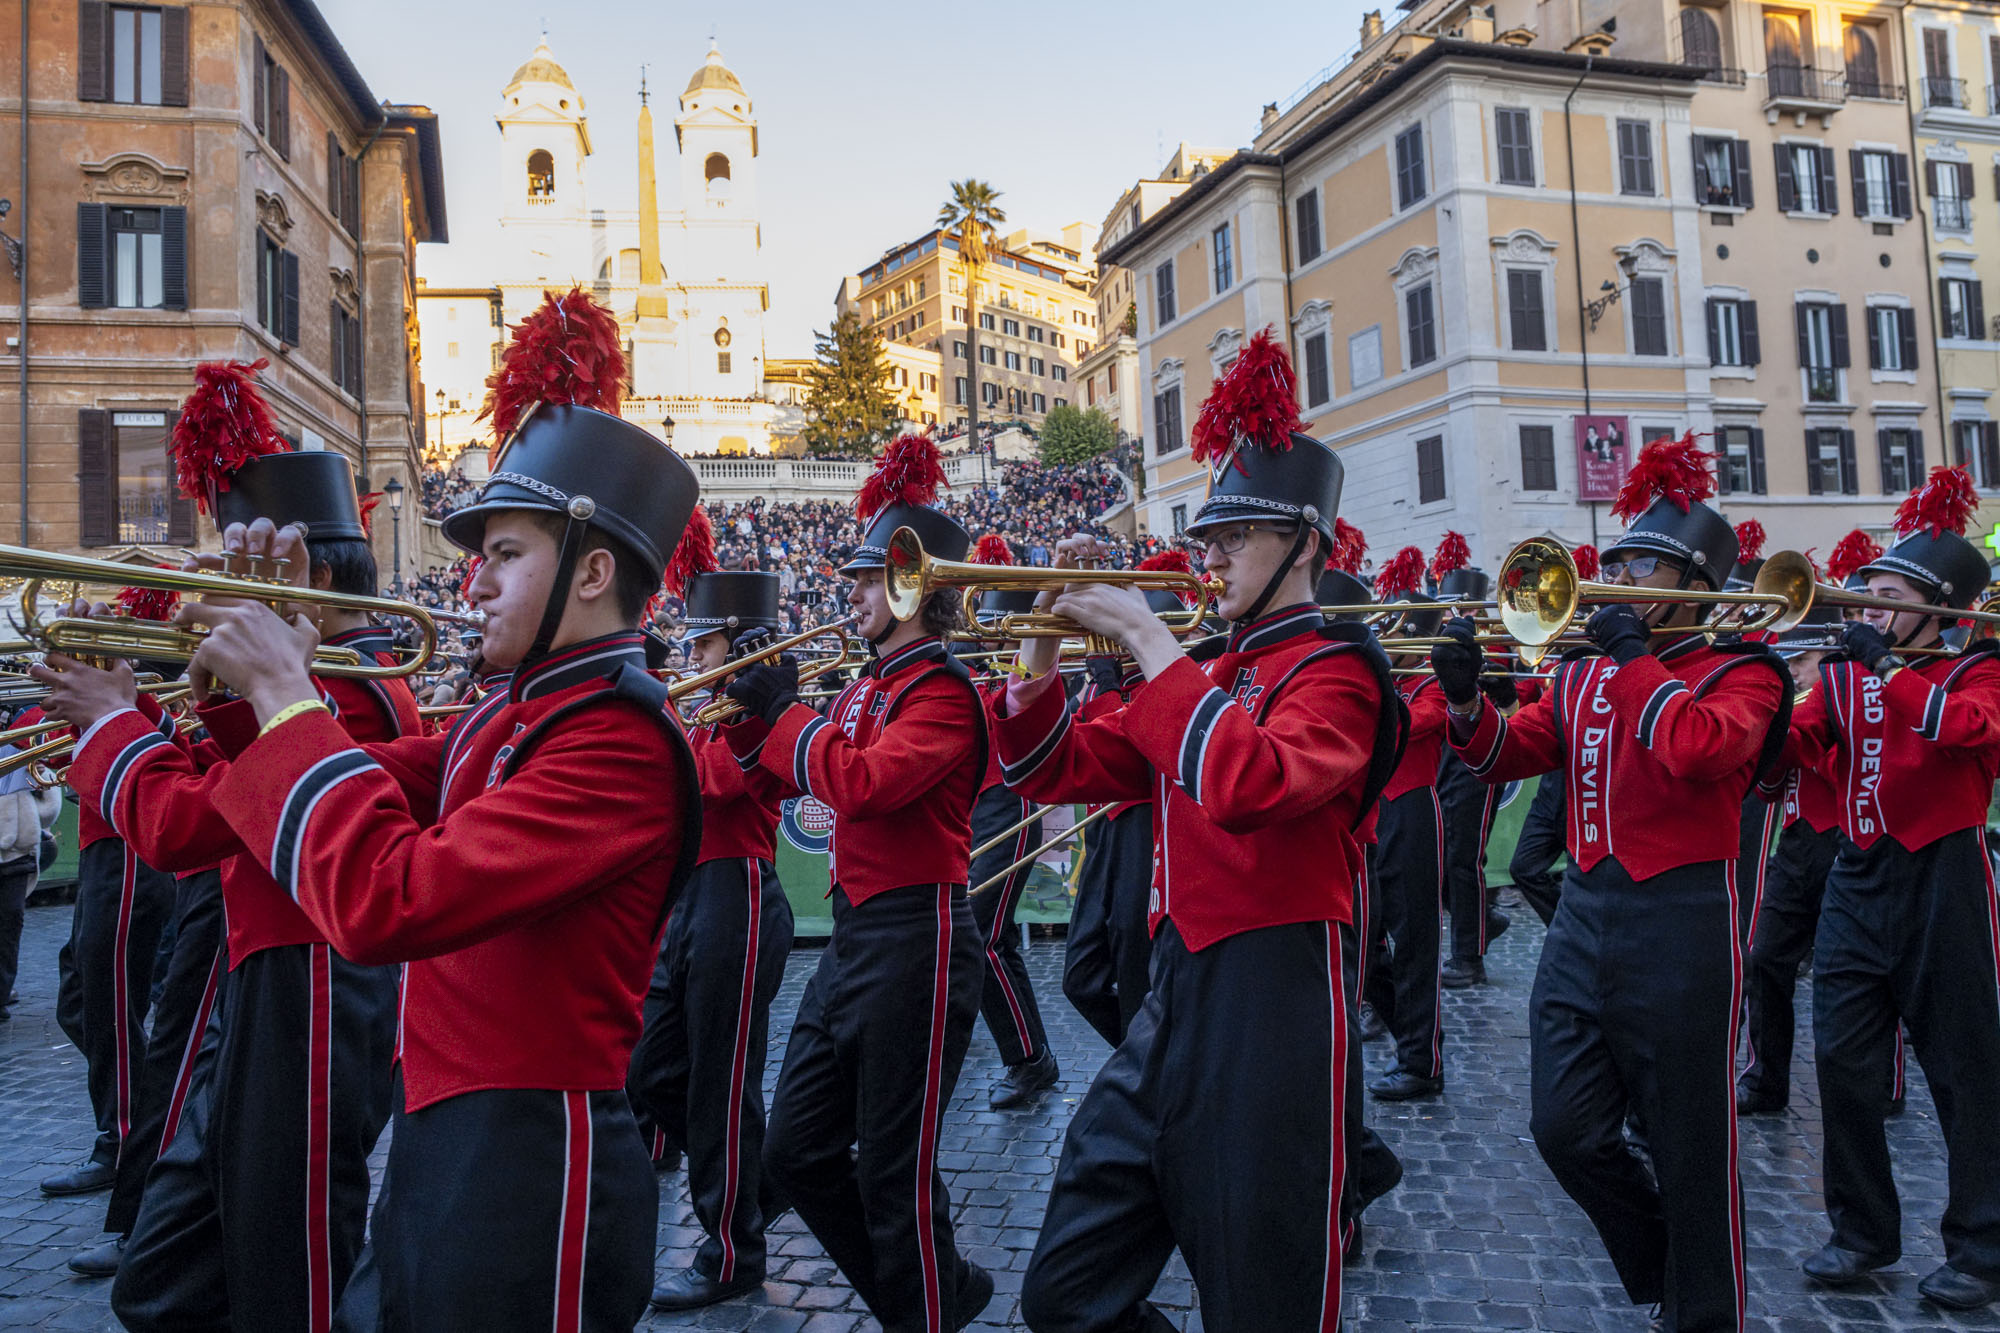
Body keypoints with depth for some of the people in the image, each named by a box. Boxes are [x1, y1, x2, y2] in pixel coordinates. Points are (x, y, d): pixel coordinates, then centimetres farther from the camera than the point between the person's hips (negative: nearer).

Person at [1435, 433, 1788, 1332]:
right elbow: (1506, 753, 8)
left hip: (1681, 929, -5)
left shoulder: (1741, 674, -3)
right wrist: (1466, 698, -10)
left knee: (1691, 1153, 5)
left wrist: (1637, 657, -13)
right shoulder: (1583, 677, 13)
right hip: (1584, 915, 5)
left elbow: (1698, 748, -24)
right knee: (1566, 1131, 6)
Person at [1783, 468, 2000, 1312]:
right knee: (1842, 1060, 4)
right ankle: (1863, 1233, 18)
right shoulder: (1846, 671, 11)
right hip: (1856, 879, 4)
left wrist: (1885, 668, -26)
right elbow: (1793, 745, 2)